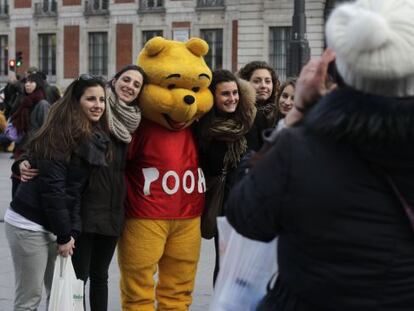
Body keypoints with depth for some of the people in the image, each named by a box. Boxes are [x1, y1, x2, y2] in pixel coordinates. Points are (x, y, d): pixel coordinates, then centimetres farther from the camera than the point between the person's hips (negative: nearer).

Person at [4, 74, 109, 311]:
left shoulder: (97, 138, 7)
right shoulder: (60, 135, -16)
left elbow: (79, 189, 8)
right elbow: (52, 188, -19)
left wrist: (73, 232, 0)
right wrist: (64, 236, -15)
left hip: (54, 225, 8)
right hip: (29, 224, -8)